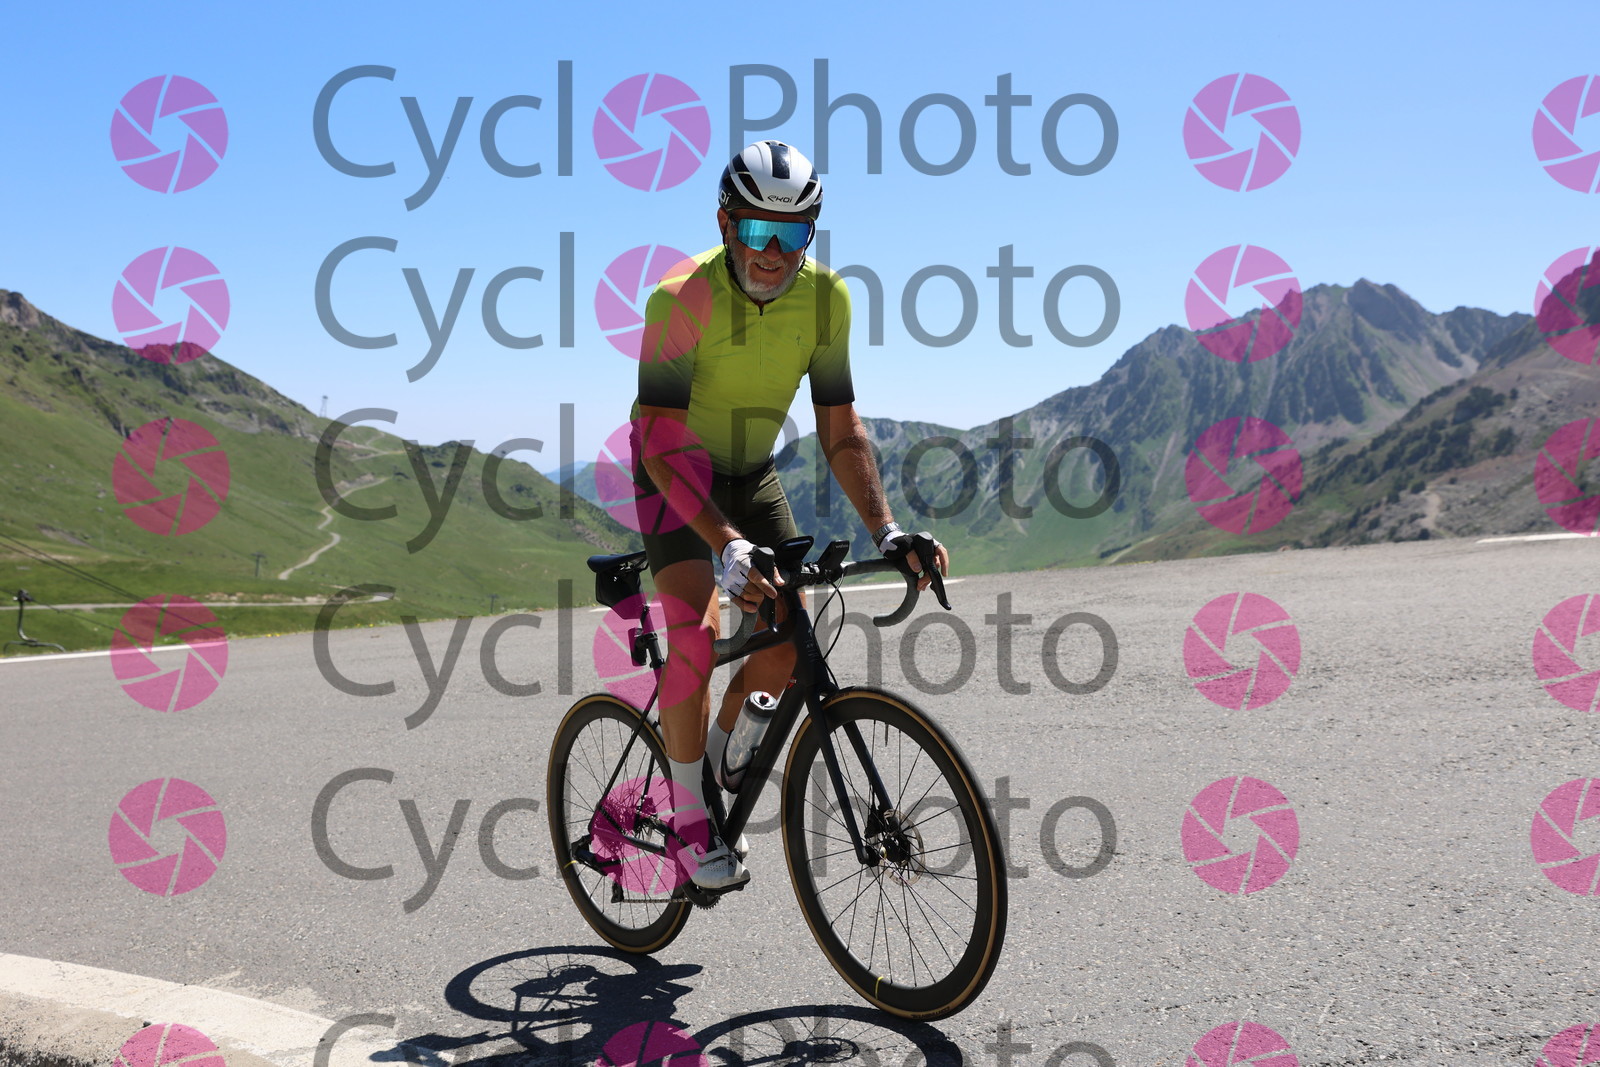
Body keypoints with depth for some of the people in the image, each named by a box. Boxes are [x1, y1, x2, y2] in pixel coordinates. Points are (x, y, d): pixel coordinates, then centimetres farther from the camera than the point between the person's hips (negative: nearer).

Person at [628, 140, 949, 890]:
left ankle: (717, 762, 22)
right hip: (673, 471, -4)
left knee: (792, 638, -5)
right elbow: (663, 441, -36)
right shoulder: (681, 297, -31)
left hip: (751, 472, 4)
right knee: (698, 630, -22)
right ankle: (688, 815, -6)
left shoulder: (826, 297, -18)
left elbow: (840, 430, -13)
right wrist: (728, 546, -49)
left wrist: (885, 529, -25)